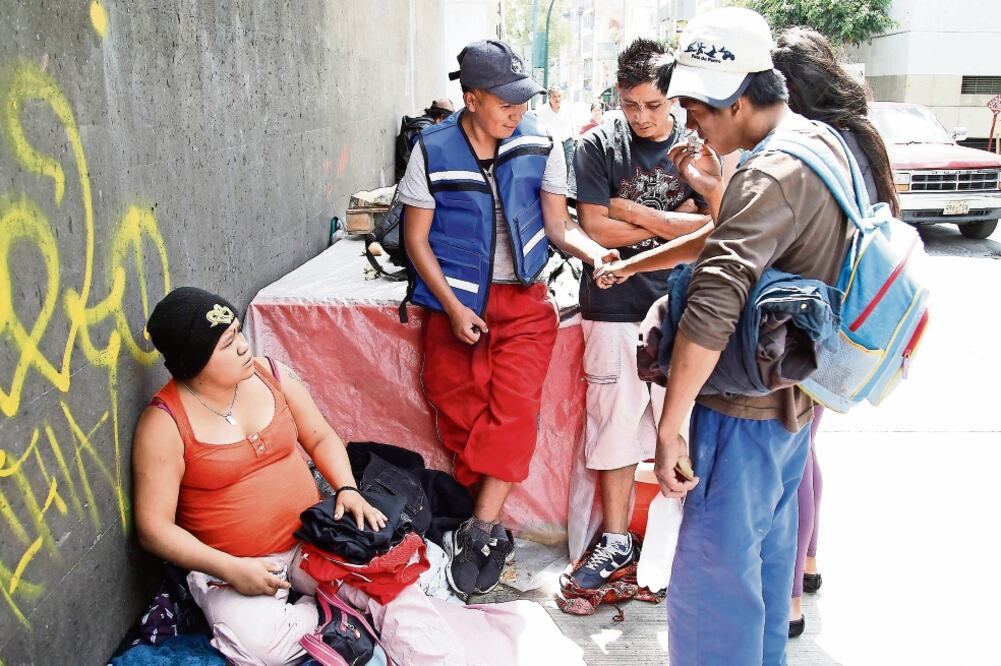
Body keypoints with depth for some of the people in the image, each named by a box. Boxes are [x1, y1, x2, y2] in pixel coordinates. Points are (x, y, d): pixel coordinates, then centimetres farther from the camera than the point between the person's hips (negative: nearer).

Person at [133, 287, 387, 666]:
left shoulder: (271, 375, -1)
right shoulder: (164, 424, -14)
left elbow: (321, 439, 9)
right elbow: (154, 528, -13)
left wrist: (347, 489, -9)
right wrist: (229, 568, -22)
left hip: (311, 537, 4)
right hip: (231, 564, -3)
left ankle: (307, 604, 9)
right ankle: (323, 610, 1)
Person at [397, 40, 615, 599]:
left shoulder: (541, 144, -1)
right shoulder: (433, 151, -4)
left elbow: (558, 224, 3)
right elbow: (417, 239, -1)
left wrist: (593, 251, -19)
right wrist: (454, 308, -10)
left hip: (523, 300, 0)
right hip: (454, 301, 0)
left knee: (514, 408, -15)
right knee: (461, 415, 0)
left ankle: (479, 531, -5)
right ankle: (493, 530, 15)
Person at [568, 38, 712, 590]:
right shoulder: (598, 147, 0)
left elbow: (710, 230, -7)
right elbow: (595, 230, -8)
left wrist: (633, 211, -10)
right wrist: (673, 221, -8)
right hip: (614, 310, 0)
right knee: (614, 425, 6)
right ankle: (615, 542, 21)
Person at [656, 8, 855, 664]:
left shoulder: (774, 172, -23)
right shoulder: (822, 143, 9)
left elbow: (713, 305, -33)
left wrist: (670, 424, -30)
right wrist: (715, 191, 8)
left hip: (746, 406, -10)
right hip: (794, 395, 10)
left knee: (714, 572, 0)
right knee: (768, 550, 23)